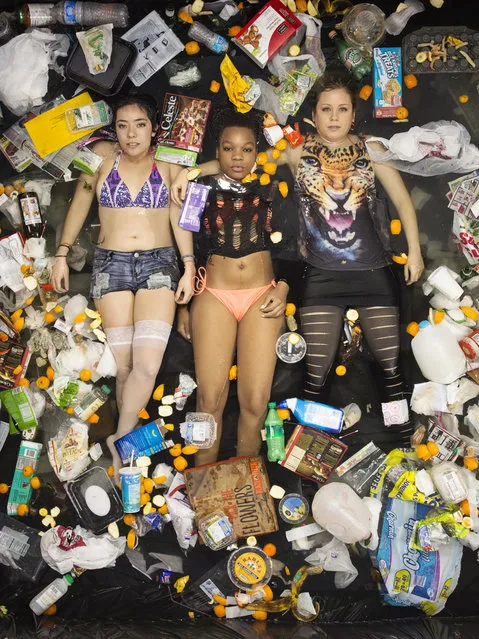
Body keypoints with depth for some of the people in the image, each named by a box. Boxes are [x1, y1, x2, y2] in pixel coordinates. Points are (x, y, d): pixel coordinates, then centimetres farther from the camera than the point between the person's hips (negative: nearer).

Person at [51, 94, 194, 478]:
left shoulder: (168, 164, 6)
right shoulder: (103, 155, 6)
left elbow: (179, 217, 8)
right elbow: (80, 204, 13)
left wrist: (189, 266, 1)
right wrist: (62, 254, 9)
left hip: (158, 262, 0)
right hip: (111, 263, 1)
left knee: (148, 363, -15)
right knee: (123, 365, -4)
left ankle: (121, 440, 2)